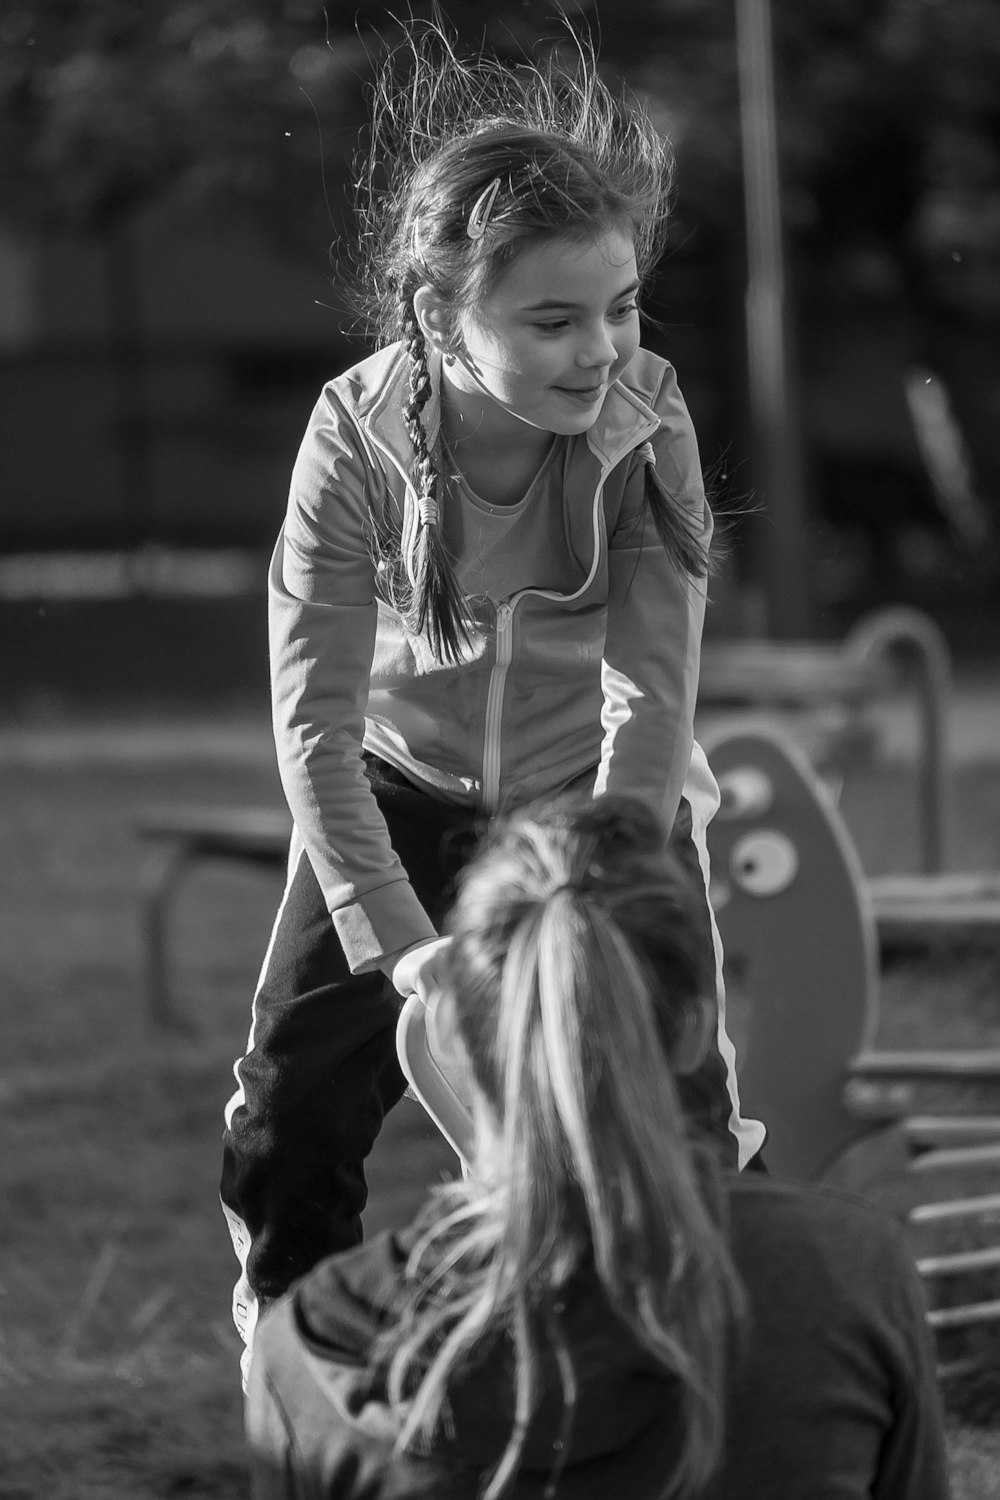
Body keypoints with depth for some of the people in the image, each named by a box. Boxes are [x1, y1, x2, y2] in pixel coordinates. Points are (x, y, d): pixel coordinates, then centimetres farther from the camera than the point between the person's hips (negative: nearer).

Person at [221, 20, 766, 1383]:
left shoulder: (646, 425, -25)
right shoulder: (358, 437, -27)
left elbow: (653, 697, -26)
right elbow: (317, 720, -26)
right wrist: (403, 945, -33)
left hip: (601, 796, 0)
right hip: (401, 793, 0)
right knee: (291, 1116, -2)